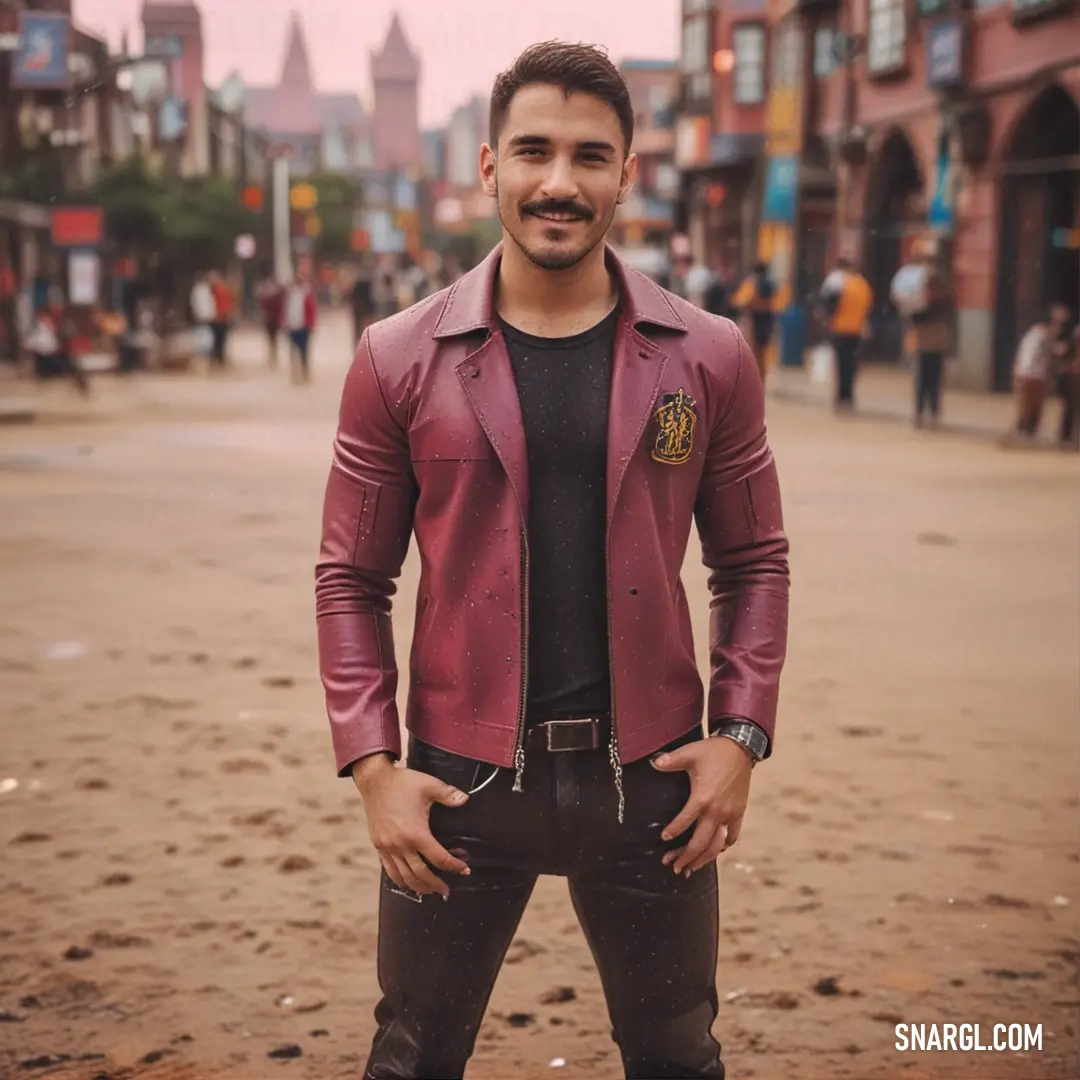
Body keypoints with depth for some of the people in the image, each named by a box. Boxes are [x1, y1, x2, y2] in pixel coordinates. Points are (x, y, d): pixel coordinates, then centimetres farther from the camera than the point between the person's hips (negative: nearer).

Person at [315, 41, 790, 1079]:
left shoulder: (707, 357, 0)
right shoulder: (401, 360, -3)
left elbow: (754, 562, 6)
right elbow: (351, 579, 1)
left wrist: (741, 732, -4)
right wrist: (372, 764, -7)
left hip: (651, 776, 1)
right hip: (460, 780, 0)